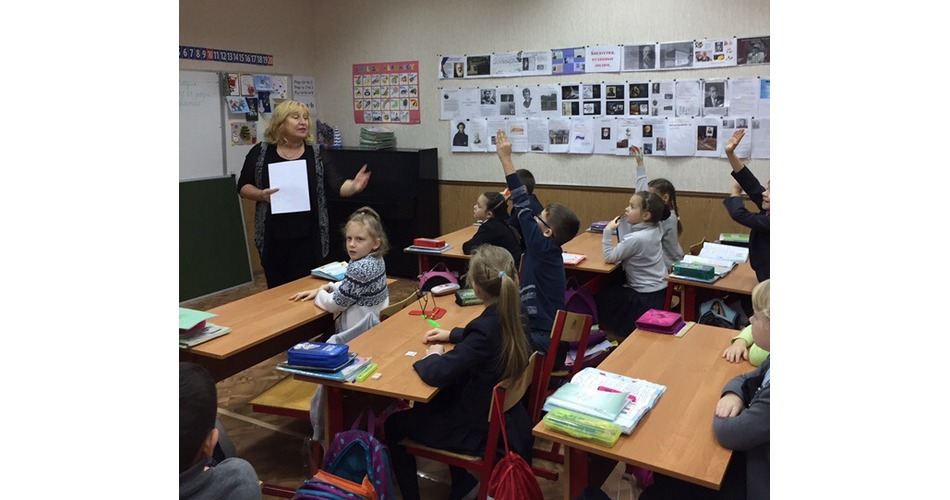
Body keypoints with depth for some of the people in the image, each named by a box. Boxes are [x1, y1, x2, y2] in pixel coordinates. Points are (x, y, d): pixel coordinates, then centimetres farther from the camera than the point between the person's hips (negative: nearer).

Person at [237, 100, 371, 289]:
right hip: (273, 236, 1)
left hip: (307, 237, 0)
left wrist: (354, 186, -31)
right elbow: (243, 186, 7)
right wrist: (261, 195, -13)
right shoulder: (260, 152, 1)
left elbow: (337, 185, -9)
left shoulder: (318, 155, 2)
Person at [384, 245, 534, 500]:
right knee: (425, 405, 31)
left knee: (394, 425, 10)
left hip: (482, 426, -8)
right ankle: (463, 479, 35)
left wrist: (433, 355, -12)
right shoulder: (511, 312, -8)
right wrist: (452, 334, 14)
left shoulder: (487, 327, -32)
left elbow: (436, 374, -33)